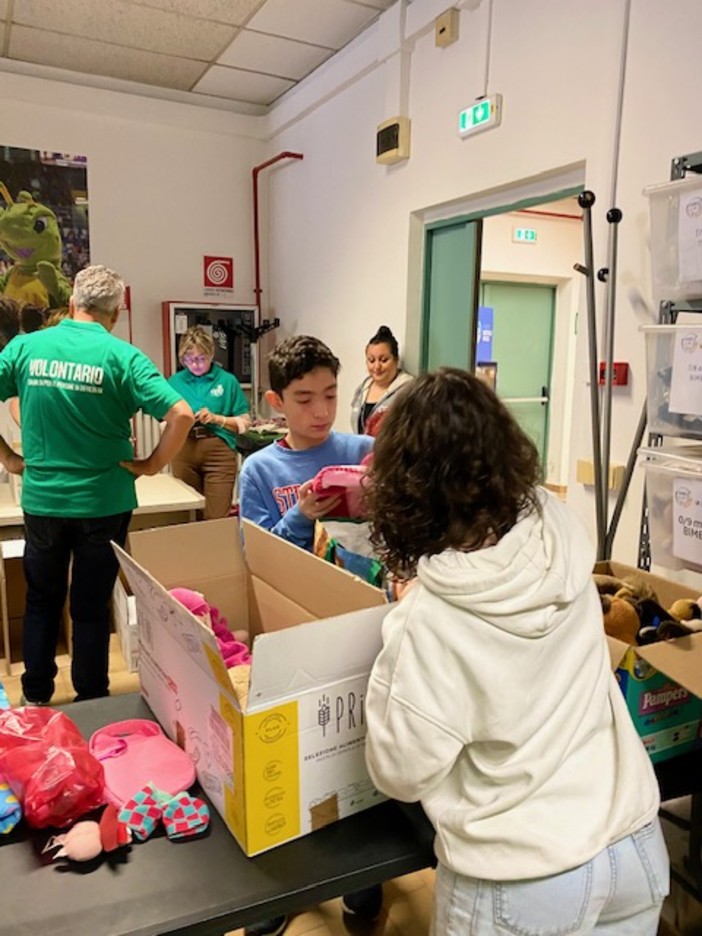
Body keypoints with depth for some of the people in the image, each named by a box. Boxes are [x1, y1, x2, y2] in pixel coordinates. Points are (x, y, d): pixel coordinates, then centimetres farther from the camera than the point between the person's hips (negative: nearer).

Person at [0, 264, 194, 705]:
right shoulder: (122, 356, -10)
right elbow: (181, 414, -19)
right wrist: (152, 464, -7)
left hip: (41, 499, 2)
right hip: (103, 502, -2)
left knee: (42, 602, 20)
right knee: (92, 608, 11)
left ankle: (35, 700, 34)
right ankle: (91, 703, 26)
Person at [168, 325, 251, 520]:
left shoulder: (227, 380, 2)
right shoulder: (175, 381, 8)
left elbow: (245, 423, 2)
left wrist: (216, 418, -12)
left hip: (218, 450, -2)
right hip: (183, 450, 3)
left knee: (217, 516, -4)